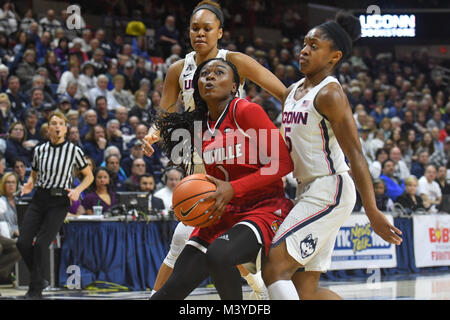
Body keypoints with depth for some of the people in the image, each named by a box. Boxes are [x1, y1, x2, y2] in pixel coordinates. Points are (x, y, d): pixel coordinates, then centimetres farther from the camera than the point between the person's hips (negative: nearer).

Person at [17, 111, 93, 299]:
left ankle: (35, 290, -1)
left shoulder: (74, 151, -2)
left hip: (59, 201, -4)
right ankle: (38, 278, 17)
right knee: (23, 242, -7)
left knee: (41, 244, -13)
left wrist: (77, 190, -9)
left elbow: (89, 176, 8)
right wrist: (29, 185, 0)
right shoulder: (39, 150, 7)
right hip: (38, 199, 4)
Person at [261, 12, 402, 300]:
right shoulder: (293, 92, 14)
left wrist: (372, 212, -25)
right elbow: (287, 149, 23)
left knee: (274, 270, -15)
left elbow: (355, 155, -19)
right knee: (305, 290, 9)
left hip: (330, 191, -9)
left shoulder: (330, 94, -13)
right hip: (309, 191, 9)